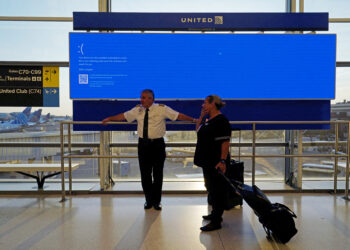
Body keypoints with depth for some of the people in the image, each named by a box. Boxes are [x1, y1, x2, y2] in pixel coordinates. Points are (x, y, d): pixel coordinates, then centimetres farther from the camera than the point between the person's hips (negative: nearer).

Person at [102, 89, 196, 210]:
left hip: (157, 144, -3)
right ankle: (148, 200, 26)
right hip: (143, 144, 3)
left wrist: (193, 120, -14)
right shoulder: (137, 110, 4)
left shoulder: (162, 109, -6)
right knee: (145, 174, 8)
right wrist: (109, 118, 17)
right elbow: (123, 116, 14)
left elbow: (179, 116, -7)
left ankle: (156, 201, 23)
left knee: (158, 174, 6)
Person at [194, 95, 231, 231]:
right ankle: (215, 214, 35)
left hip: (216, 163, -10)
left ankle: (216, 222, 7)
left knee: (216, 190, -2)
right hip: (207, 161, 10)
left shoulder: (221, 120, -18)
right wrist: (201, 116, 9)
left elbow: (225, 142, -23)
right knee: (211, 188, 19)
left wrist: (223, 160, -28)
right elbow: (198, 129, 23)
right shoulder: (208, 119, 12)